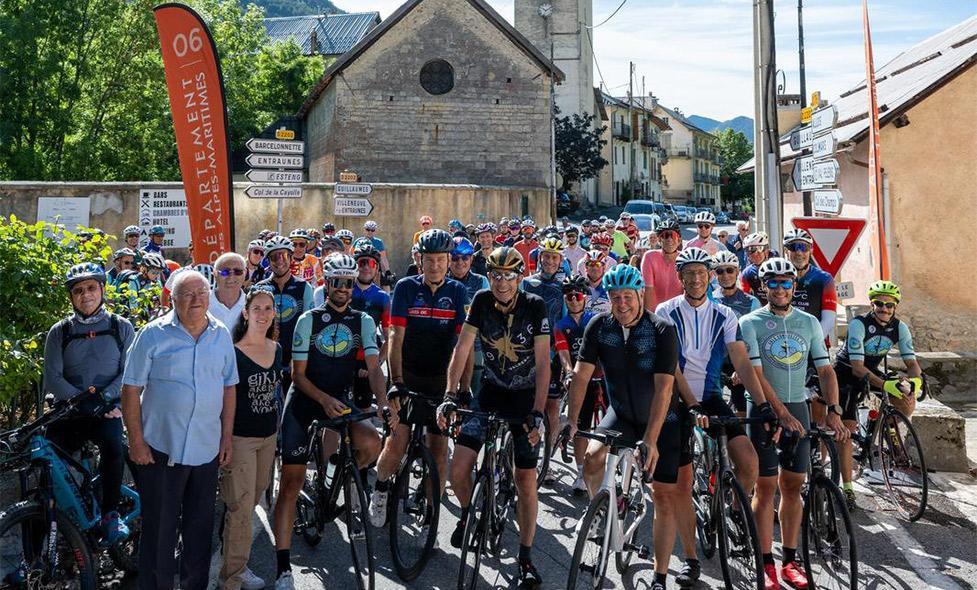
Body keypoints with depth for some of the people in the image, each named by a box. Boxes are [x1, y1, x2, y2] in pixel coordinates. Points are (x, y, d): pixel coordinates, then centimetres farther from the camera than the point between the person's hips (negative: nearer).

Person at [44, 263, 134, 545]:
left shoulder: (121, 328, 5)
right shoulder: (59, 332, 7)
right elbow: (53, 379, -2)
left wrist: (103, 397, -17)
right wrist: (85, 401, -13)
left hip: (108, 410, -2)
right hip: (69, 413, 2)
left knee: (112, 443, -33)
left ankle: (110, 513, -13)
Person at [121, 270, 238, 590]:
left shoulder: (221, 335, 6)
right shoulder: (154, 334, -6)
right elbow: (131, 389, -6)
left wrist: (227, 437, 8)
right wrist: (136, 441, -9)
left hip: (207, 449, 4)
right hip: (160, 448, -4)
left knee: (200, 526, 13)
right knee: (160, 527, 5)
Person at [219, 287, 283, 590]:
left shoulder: (277, 349, 6)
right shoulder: (233, 352, -13)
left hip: (268, 436, 6)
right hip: (239, 437, -6)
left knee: (252, 501, 15)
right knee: (241, 507, -4)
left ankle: (236, 563, 30)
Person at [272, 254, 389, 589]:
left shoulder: (363, 322, 0)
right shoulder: (309, 320, -6)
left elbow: (373, 368, -8)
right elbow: (298, 375, -7)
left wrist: (382, 404, -25)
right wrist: (325, 400, -23)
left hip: (341, 399, 2)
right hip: (304, 399, -2)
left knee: (371, 443, -28)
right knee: (291, 482, -6)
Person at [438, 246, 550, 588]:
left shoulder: (535, 307, -16)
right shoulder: (482, 302, -9)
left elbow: (542, 363, -20)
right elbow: (462, 348, -10)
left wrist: (537, 412, -29)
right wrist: (449, 396, -21)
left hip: (526, 397, -2)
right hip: (491, 392, 2)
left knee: (526, 481, -3)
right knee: (459, 469, -11)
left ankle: (526, 558, 11)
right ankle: (469, 512, 22)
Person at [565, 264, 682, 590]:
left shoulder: (663, 330, -22)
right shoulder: (599, 326, -12)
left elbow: (663, 388, -27)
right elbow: (581, 374, -14)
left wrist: (650, 439, -34)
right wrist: (571, 420, -26)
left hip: (662, 419, -2)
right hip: (621, 414, 2)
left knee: (665, 497, -2)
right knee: (592, 458, -27)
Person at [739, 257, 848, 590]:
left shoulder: (809, 323, 7)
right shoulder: (750, 323, -7)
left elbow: (825, 369, 3)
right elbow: (755, 373, -15)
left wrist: (833, 410, -11)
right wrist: (781, 412, -24)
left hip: (798, 407, 4)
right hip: (764, 410, -4)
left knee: (793, 486, 8)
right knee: (766, 487, -1)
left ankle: (789, 560, 17)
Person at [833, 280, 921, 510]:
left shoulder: (899, 328, -10)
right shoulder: (859, 324, -26)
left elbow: (911, 361, -11)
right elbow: (857, 367, -31)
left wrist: (915, 381, -34)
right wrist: (885, 385, -43)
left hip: (872, 372, 5)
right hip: (846, 373, -4)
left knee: (907, 402, -20)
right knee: (847, 430, -11)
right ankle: (847, 488, -4)